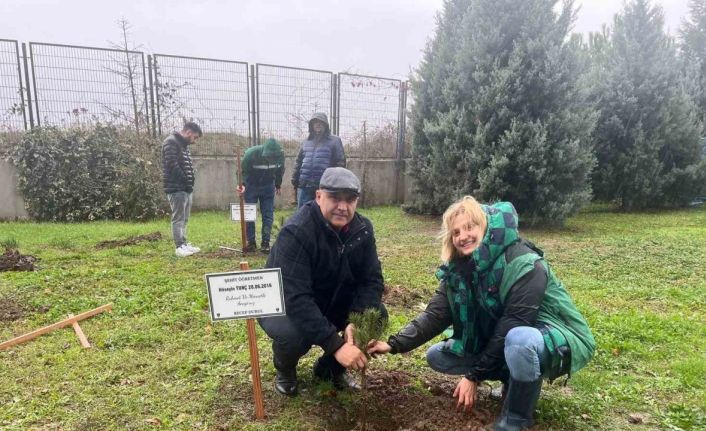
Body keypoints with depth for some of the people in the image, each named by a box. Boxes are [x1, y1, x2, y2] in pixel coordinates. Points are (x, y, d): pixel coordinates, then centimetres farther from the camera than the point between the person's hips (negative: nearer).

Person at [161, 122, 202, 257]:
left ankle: (184, 244, 18)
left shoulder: (183, 145, 20)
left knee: (184, 219, 12)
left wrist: (190, 183, 7)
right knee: (178, 219, -7)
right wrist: (186, 182, -15)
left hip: (185, 188, 10)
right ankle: (180, 247, -4)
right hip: (176, 188, -10)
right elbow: (172, 166, -19)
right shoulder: (171, 142, -10)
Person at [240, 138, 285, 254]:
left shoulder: (280, 154, -20)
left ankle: (265, 242, 3)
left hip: (268, 186, 2)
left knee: (268, 215, -3)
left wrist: (278, 185, 11)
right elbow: (242, 171, -19)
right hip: (251, 185, -2)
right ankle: (251, 242, 9)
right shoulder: (251, 153, -30)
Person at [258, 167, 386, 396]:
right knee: (293, 333, -36)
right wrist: (336, 345, -42)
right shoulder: (296, 232, -31)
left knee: (376, 315, -16)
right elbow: (295, 298, -38)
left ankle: (331, 366, 10)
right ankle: (284, 370, 4)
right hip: (284, 305, -5)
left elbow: (371, 280, -12)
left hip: (331, 303, 5)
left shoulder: (362, 229, -12)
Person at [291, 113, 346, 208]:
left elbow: (340, 162, -2)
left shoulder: (334, 141, 3)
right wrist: (295, 179, 12)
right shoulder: (306, 142, 17)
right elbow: (298, 162, 20)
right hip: (304, 185, 4)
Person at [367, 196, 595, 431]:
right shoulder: (458, 269, -7)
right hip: (503, 343, 7)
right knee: (437, 356, -1)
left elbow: (511, 328, -27)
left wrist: (474, 376, -23)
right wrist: (395, 344, -24)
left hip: (555, 339, -6)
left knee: (519, 339, -40)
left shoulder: (524, 266, -27)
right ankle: (515, 381, 10)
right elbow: (435, 315, -11)